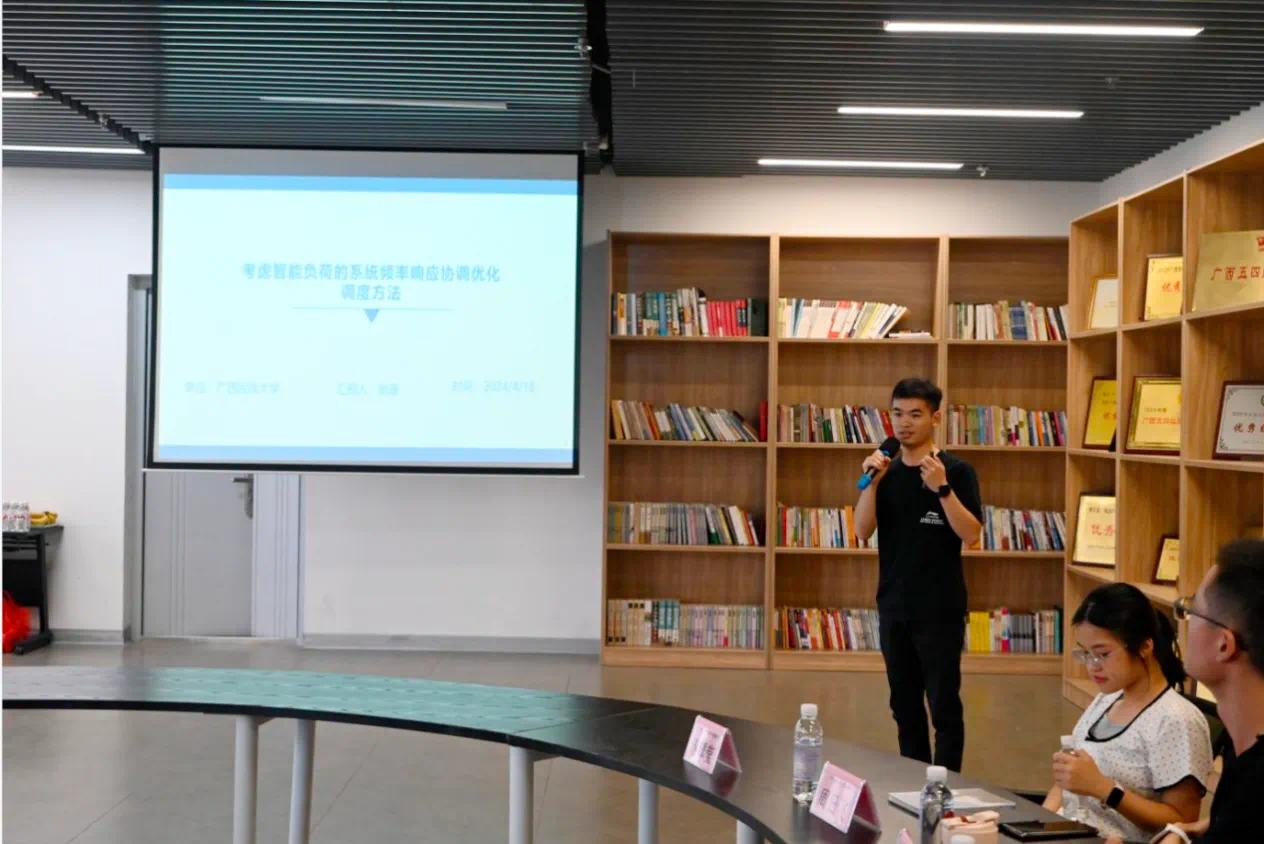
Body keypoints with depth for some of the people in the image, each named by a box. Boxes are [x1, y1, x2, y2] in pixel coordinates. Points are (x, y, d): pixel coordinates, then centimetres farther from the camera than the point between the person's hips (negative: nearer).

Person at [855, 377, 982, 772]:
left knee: (944, 705, -1)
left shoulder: (956, 470, -6)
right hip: (893, 607, 5)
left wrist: (942, 487, -25)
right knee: (904, 704, 13)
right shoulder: (887, 471, 7)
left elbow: (971, 535, -15)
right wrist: (872, 481, -15)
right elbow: (863, 531, -2)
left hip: (940, 609, -5)